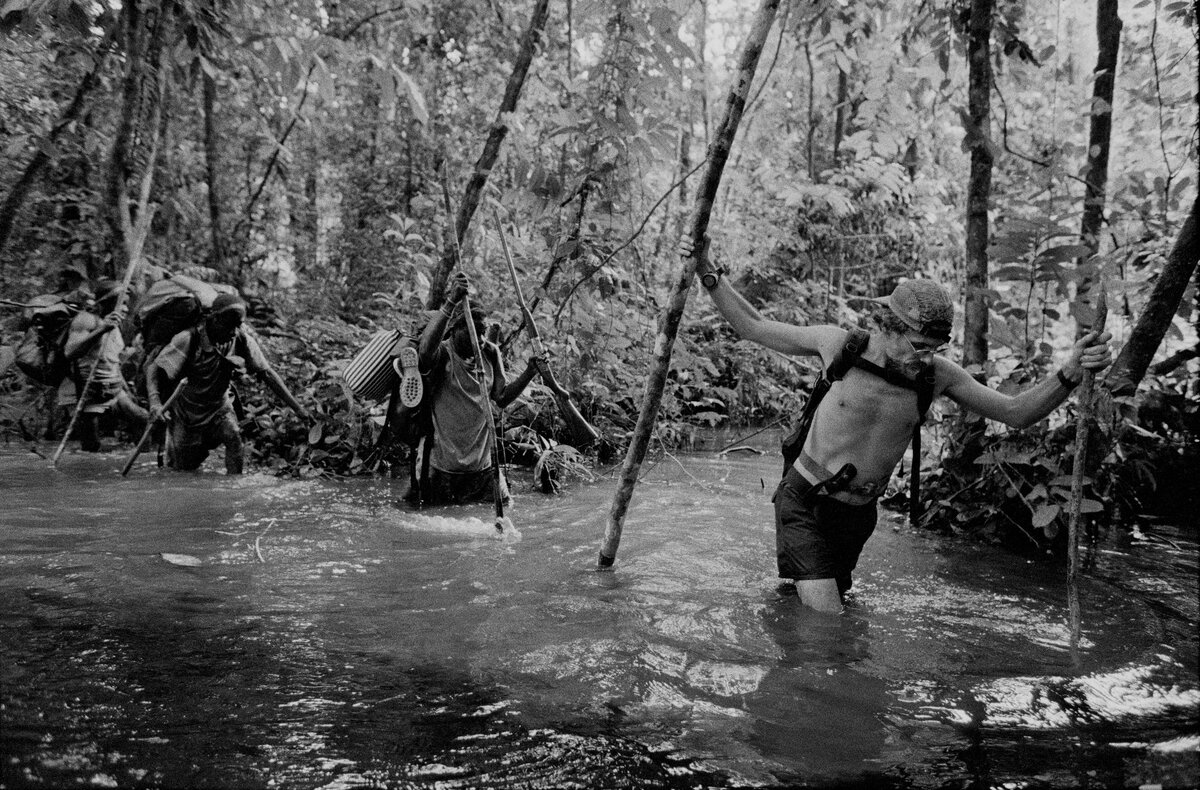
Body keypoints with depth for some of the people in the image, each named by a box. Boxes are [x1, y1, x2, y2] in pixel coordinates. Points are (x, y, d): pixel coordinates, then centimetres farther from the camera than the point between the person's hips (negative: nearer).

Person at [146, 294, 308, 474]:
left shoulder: (241, 339, -17)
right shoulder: (189, 339, -26)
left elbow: (266, 372, -15)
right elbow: (156, 370, -25)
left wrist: (296, 407, -20)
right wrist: (155, 403, -45)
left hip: (219, 407, 2)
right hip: (187, 411, -2)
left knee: (233, 436, -28)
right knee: (182, 469, 8)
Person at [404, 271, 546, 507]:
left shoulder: (490, 353, 2)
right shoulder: (441, 354, -15)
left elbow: (502, 397, 8)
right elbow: (425, 351, -40)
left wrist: (529, 373, -5)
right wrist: (450, 303, -46)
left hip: (481, 462, 5)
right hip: (441, 466, -5)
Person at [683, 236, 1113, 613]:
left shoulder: (938, 374, -9)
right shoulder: (840, 345, -16)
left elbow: (1016, 413, -2)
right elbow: (753, 327, -5)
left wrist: (1068, 374, -19)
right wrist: (708, 273, -12)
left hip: (858, 514, 4)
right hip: (804, 502, -4)